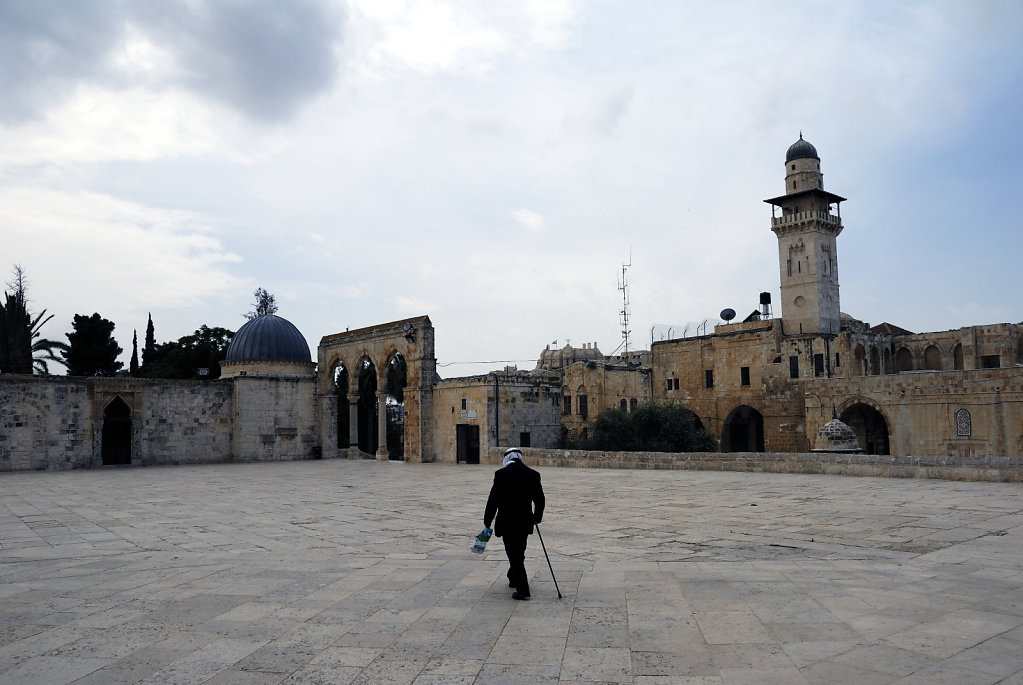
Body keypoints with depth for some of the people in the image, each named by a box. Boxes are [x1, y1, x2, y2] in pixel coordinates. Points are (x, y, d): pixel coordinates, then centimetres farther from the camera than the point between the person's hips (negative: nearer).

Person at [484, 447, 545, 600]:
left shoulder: (501, 474, -11)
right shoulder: (533, 474, 1)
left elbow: (493, 499, -10)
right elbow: (540, 499, 7)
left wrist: (487, 521, 0)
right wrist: (537, 517, 23)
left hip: (507, 522, -4)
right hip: (525, 523, 5)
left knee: (514, 554, 0)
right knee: (518, 553, 21)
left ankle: (523, 589, -2)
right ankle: (514, 579, 38)